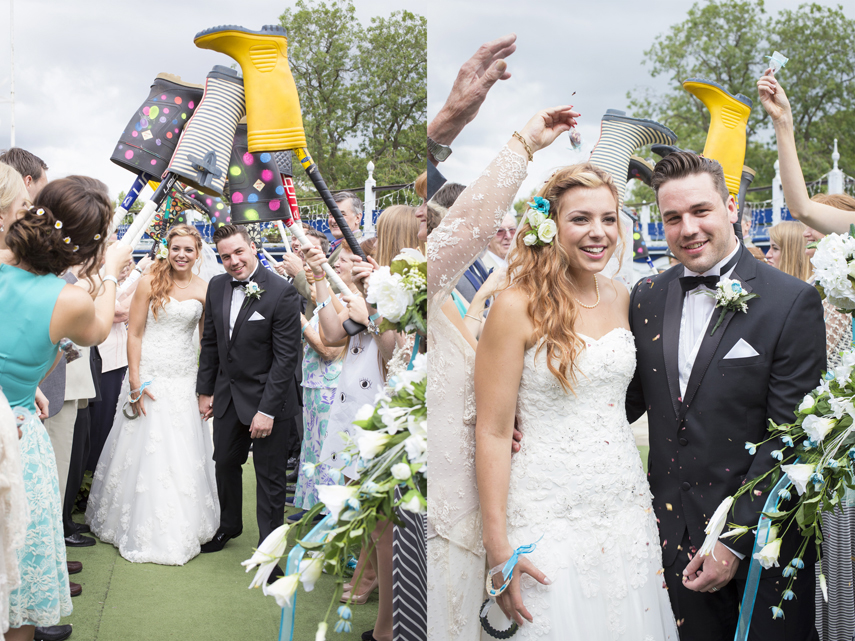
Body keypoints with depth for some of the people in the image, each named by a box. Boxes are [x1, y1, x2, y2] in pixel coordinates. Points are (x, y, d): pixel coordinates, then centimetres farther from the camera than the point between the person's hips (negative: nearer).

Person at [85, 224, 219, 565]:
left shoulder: (205, 290, 2)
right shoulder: (150, 283, -5)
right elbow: (134, 333, -5)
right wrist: (135, 381, -11)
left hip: (184, 380, 3)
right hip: (149, 375, -2)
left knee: (183, 455, 9)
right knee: (145, 450, 4)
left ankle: (181, 528, 26)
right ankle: (142, 528, 19)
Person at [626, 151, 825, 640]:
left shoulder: (793, 302, -12)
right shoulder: (647, 298, 3)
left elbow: (790, 438, -13)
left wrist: (734, 540, -15)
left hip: (761, 539, -4)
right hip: (675, 528, 4)